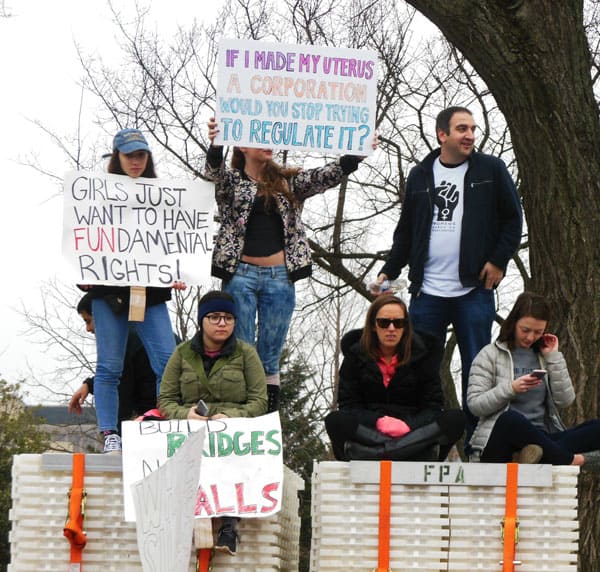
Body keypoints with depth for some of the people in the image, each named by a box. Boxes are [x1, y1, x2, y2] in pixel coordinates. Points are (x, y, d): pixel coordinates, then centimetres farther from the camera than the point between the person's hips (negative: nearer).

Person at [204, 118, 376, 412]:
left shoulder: (288, 181, 13)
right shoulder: (231, 181, 6)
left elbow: (326, 176, 2)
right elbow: (213, 170, -14)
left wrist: (356, 155, -15)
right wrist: (215, 144, -37)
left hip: (279, 277, 2)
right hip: (241, 275, -2)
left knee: (270, 360, 5)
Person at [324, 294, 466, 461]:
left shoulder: (422, 353, 4)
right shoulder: (356, 354, 4)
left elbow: (432, 406, 0)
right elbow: (348, 405, -2)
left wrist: (408, 425, -21)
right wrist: (379, 422, -21)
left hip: (412, 427, 1)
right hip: (367, 427, -1)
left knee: (456, 419, -27)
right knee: (335, 421, -31)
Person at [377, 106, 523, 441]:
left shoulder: (491, 169, 3)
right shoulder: (420, 175, 10)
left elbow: (513, 219, 4)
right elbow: (406, 231, 16)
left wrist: (499, 260, -5)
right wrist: (389, 272, 9)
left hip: (475, 289, -2)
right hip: (428, 291, 2)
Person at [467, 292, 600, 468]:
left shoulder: (545, 356, 19)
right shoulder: (490, 355, 8)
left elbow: (565, 400, 6)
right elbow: (475, 405, -2)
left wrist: (554, 357, 4)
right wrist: (511, 389, -15)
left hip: (540, 438, 4)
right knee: (511, 419, -41)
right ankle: (571, 461, -35)